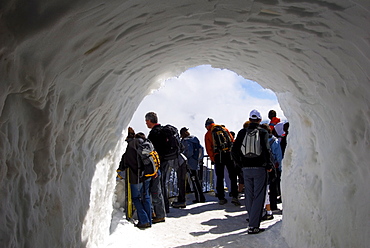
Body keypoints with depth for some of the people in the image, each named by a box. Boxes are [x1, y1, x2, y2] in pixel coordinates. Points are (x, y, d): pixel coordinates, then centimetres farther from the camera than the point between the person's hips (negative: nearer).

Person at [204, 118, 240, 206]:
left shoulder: (208, 134, 8)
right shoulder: (224, 129, 14)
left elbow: (209, 149, 2)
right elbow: (232, 141, 10)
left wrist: (212, 159, 7)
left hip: (218, 156, -1)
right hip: (229, 154, 1)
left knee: (219, 178, 8)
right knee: (233, 176, 5)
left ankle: (221, 198, 10)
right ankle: (234, 197, -2)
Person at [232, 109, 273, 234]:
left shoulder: (242, 132, 5)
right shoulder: (263, 132, -4)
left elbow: (234, 151, 2)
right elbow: (266, 150, -15)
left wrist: (241, 164, 12)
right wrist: (269, 165, -3)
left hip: (246, 169, 4)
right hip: (260, 168, -3)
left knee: (249, 197, 13)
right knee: (258, 197, -1)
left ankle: (253, 220, 24)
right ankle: (253, 226, -5)